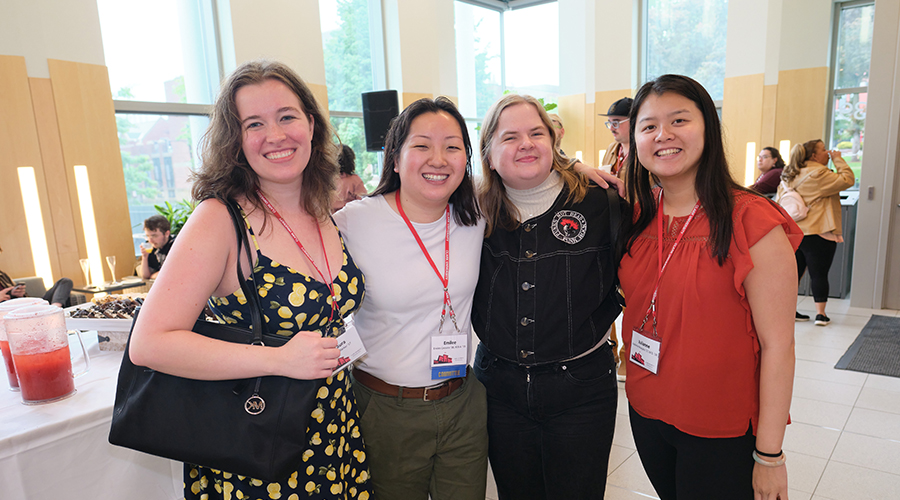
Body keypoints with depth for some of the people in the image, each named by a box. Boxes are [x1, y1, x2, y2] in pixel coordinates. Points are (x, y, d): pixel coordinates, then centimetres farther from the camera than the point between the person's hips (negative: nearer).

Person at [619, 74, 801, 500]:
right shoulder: (638, 216, -1)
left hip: (721, 432, -5)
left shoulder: (752, 221, -17)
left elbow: (777, 345, -15)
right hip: (645, 412, 5)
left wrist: (769, 455, -13)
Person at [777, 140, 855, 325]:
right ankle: (820, 313, 7)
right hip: (818, 233, -7)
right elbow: (847, 180, -12)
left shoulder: (789, 176, 12)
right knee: (819, 274, 1)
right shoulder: (818, 174, -13)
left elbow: (779, 200, 16)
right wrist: (838, 160, 0)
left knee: (794, 272, 11)